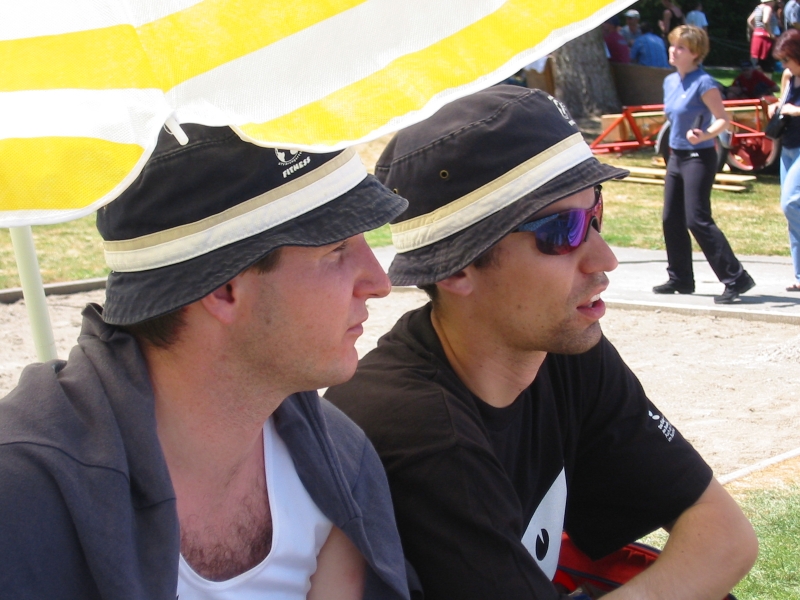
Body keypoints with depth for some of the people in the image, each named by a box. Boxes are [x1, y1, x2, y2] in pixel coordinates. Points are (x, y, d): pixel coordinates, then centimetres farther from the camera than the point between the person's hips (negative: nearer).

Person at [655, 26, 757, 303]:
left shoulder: (704, 83, -15)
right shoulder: (670, 81, 10)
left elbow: (723, 119, -17)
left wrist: (704, 135, -34)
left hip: (699, 158, -9)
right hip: (676, 156, 9)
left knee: (698, 220, -14)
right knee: (672, 220, 10)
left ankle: (736, 278, -11)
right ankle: (681, 279, 22)